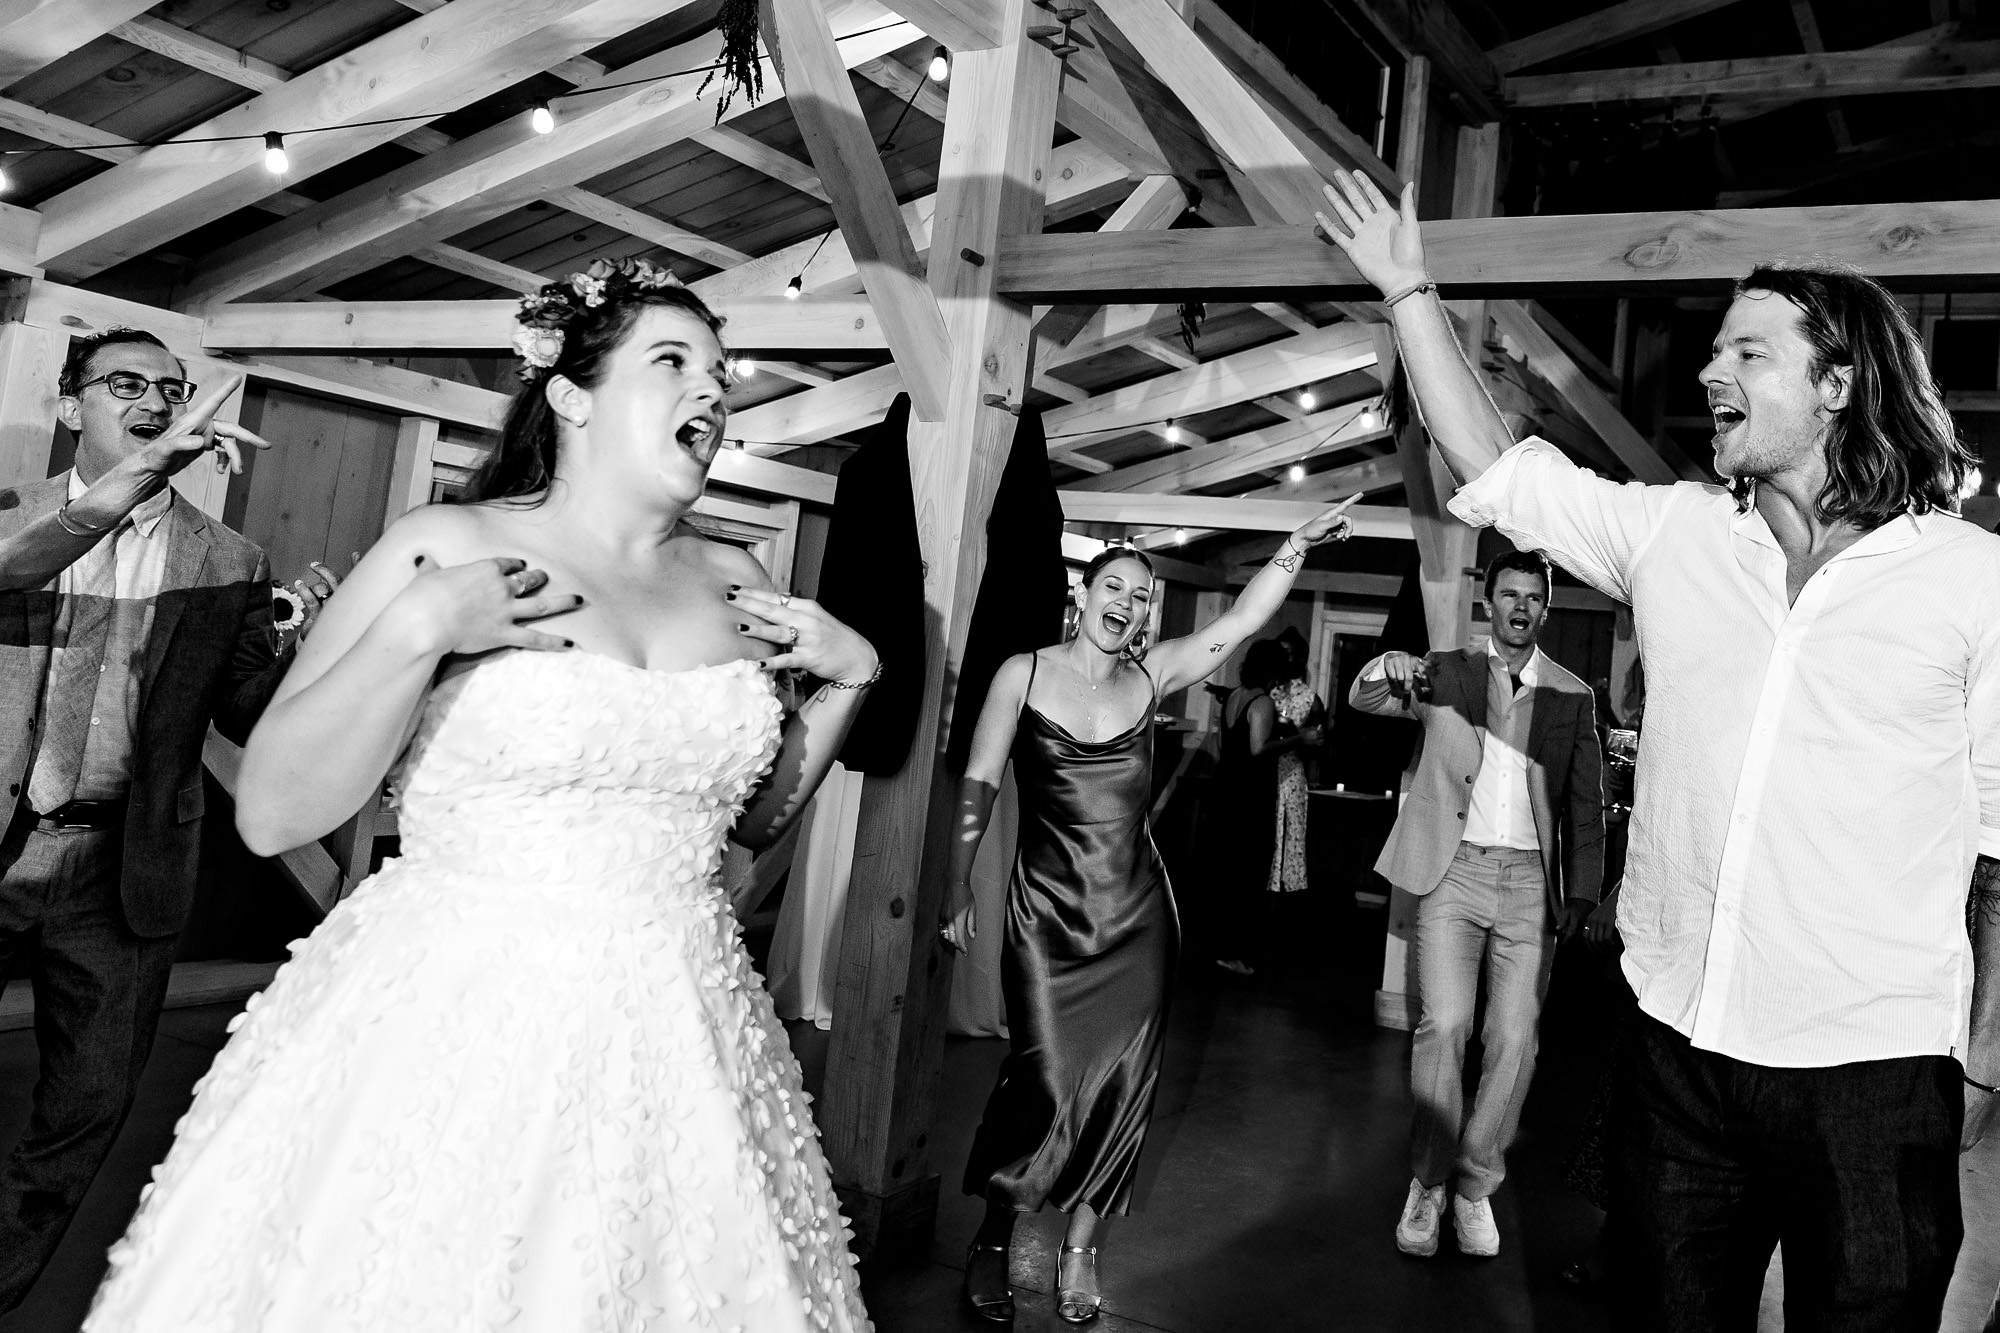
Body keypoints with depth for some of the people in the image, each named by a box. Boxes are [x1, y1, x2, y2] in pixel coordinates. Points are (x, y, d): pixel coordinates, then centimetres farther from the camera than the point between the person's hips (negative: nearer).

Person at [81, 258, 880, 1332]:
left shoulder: (732, 581, 5)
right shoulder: (445, 548, -7)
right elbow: (270, 813, -9)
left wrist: (849, 679, 3)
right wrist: (416, 633, -20)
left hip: (677, 1050, 4)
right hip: (454, 1033, -4)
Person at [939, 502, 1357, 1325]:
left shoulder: (1150, 678, 5)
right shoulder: (1024, 673, -1)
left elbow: (1240, 621, -2)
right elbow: (978, 786, -2)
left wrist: (1297, 547, -12)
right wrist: (957, 890, -4)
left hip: (1138, 914, 3)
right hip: (1047, 909, -3)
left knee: (1120, 1080, 3)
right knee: (1048, 1078, -9)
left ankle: (1080, 1245, 23)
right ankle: (993, 1240, 15)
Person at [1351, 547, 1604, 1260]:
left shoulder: (1572, 696, 9)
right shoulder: (1446, 672, 8)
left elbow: (1585, 803, 11)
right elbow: (1364, 699, 0)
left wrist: (1581, 891, 4)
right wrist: (1387, 668, -24)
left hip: (1528, 880, 1)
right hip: (1453, 872, -1)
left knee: (1514, 1040, -2)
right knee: (1443, 1027, -8)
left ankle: (1475, 1184, 15)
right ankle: (1427, 1182, 8)